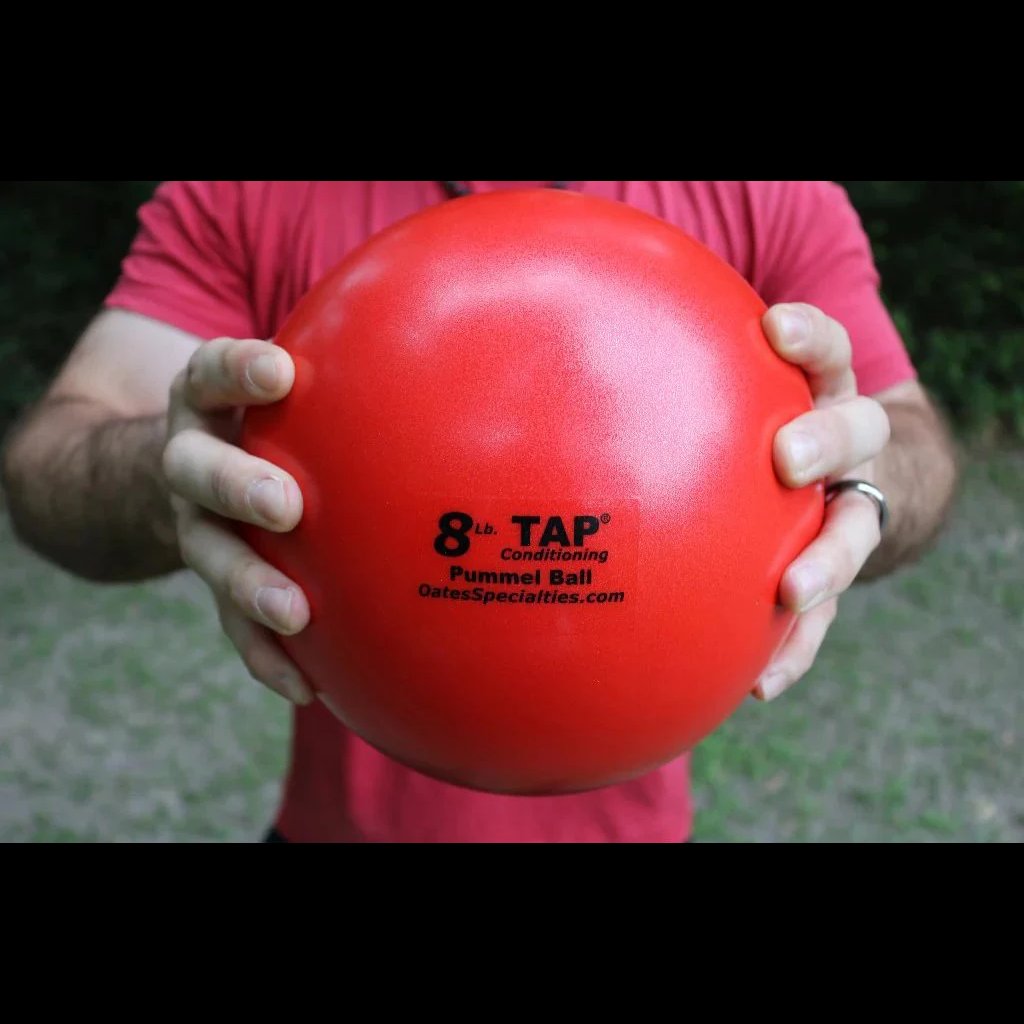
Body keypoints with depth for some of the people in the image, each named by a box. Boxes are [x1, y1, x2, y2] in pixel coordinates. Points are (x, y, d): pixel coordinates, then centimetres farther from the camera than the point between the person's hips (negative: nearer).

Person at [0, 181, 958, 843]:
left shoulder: (779, 204, -10)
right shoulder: (232, 204, -10)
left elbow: (914, 438, -8)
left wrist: (862, 476, -32)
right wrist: (174, 480, -37)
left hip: (621, 809, 1)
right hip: (341, 811, 1)